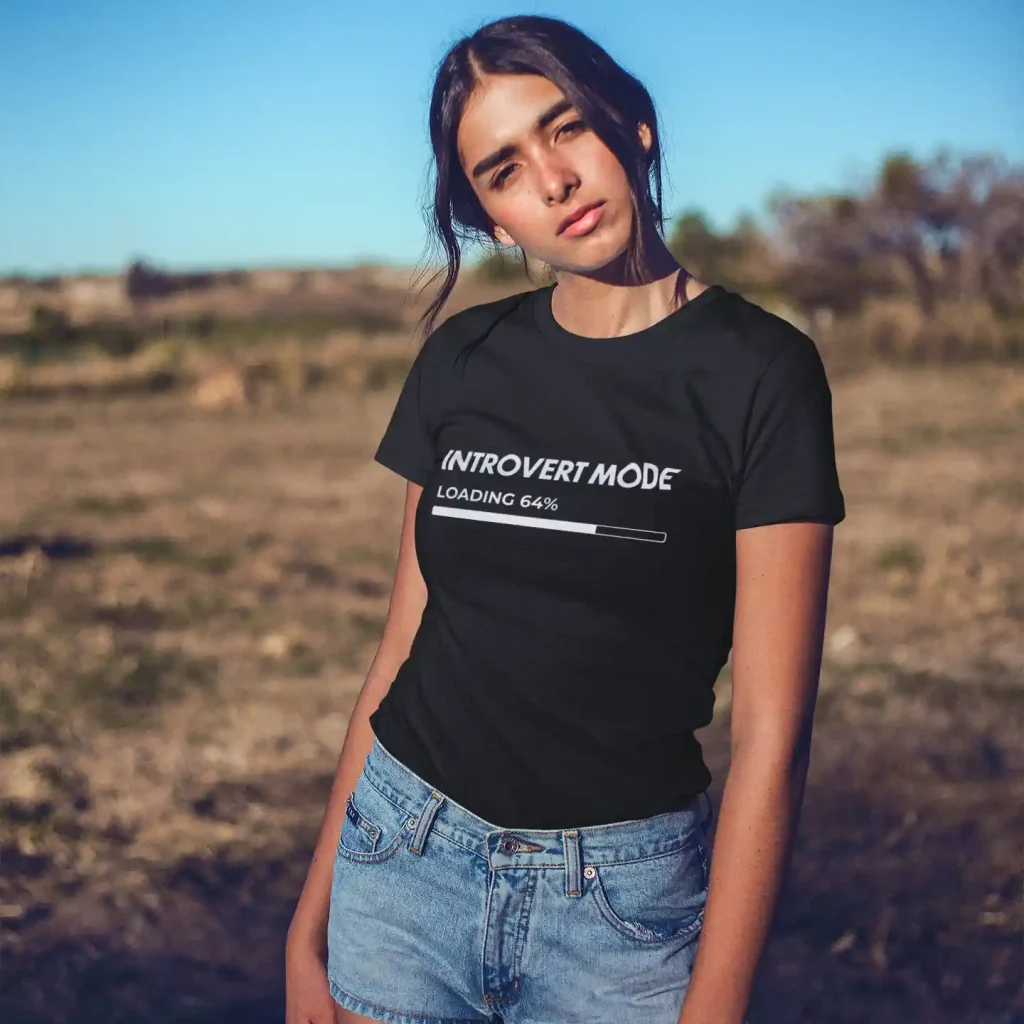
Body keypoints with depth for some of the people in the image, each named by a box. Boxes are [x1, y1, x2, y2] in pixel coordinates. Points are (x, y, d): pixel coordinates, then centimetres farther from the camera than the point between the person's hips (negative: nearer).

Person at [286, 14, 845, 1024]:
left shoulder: (757, 371, -11)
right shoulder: (461, 361, 2)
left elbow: (771, 731, -13)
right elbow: (403, 647, 5)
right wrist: (311, 922, 4)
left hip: (623, 898, -3)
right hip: (401, 858, 3)